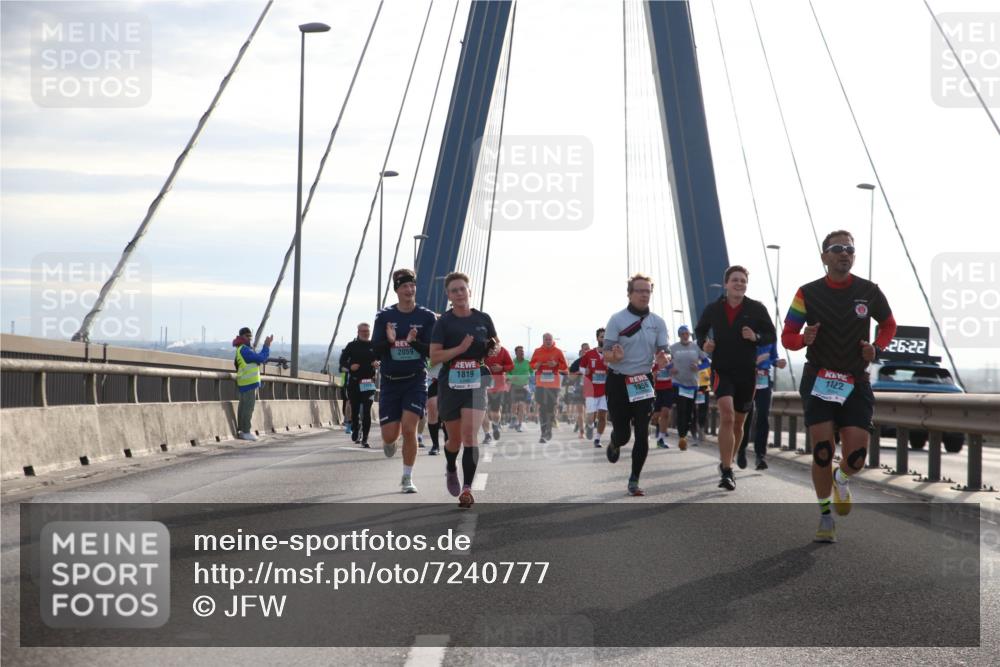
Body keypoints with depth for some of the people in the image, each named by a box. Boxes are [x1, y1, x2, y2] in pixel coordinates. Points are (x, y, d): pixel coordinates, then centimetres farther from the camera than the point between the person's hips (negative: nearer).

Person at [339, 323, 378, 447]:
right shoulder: (351, 346, 6)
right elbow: (342, 361, 7)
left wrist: (378, 364, -9)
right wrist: (350, 366, -14)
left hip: (369, 382, -1)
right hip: (354, 382, 1)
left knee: (367, 411, -9)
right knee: (355, 410, 7)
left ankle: (364, 438, -7)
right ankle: (355, 431, 31)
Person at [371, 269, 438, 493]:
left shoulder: (427, 317, -1)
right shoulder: (384, 316, 1)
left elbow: (432, 350, -5)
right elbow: (375, 349, -3)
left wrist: (414, 342, -24)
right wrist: (389, 342, -25)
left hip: (415, 380, -1)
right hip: (390, 381, 1)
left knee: (409, 429, -13)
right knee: (390, 435, 0)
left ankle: (407, 478, 2)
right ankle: (390, 441, 40)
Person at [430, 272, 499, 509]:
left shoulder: (483, 319, 4)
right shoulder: (444, 322, -4)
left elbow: (496, 344, 20)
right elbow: (434, 357, -10)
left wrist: (493, 349, -3)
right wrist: (460, 349, -21)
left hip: (476, 385, 0)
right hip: (450, 385, 0)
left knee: (470, 435, -15)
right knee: (455, 439, 11)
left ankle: (467, 488, -14)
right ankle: (450, 469, 45)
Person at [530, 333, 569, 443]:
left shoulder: (558, 352, 2)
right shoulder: (537, 351, 6)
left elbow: (565, 367, 5)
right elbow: (532, 364, 15)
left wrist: (556, 364, -13)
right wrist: (536, 365, -7)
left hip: (554, 384, 0)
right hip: (540, 383, 0)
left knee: (551, 407, 6)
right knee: (542, 408, -5)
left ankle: (548, 431, 20)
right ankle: (544, 433, -5)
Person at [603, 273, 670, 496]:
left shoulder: (657, 322, 3)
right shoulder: (617, 320, -7)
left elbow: (663, 352, 3)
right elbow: (606, 355, -9)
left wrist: (662, 359, -21)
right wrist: (616, 356, -33)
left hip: (643, 382, 2)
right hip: (618, 381, -2)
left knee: (642, 434, -7)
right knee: (622, 434, 2)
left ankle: (634, 481, 2)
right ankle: (615, 444, 40)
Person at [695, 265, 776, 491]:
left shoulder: (757, 309, -1)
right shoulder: (713, 309, 1)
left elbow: (772, 336, 4)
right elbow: (700, 330, 16)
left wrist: (756, 337, -16)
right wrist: (703, 343, -5)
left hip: (747, 372, 2)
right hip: (721, 370, -2)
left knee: (738, 422, 13)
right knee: (727, 415, -21)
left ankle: (727, 463, 35)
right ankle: (727, 471, -21)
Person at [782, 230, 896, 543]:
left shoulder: (869, 291, -1)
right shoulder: (808, 293, -3)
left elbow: (889, 324, 16)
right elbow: (787, 336, 2)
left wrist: (877, 348, -3)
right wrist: (804, 339, -21)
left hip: (856, 384, 1)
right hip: (818, 381, -1)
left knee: (856, 457, -8)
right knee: (822, 451, -9)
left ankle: (841, 479, 30)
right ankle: (825, 515, 10)